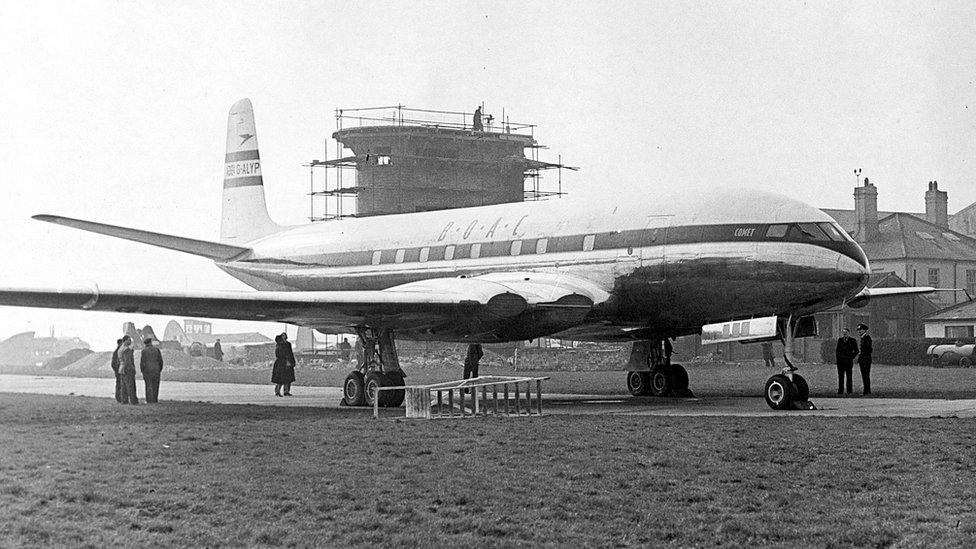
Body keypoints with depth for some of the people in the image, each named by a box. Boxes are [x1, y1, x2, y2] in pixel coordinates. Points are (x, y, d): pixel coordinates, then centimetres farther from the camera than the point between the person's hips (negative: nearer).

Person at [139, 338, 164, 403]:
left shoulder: (144, 351, -5)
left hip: (147, 370, -2)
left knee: (149, 386, 3)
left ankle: (150, 400, 0)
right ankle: (155, 399, 12)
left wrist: (142, 371, 2)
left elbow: (142, 362, -6)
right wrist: (160, 370, 11)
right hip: (156, 370, 2)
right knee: (155, 385, 10)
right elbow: (160, 360, 3)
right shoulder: (156, 349, 2)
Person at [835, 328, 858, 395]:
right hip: (840, 361, 3)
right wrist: (837, 359, 7)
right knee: (840, 376, 0)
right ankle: (840, 391, 2)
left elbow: (856, 351, 5)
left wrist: (851, 357, -4)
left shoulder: (853, 340, 4)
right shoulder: (840, 340, 14)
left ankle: (849, 391, 1)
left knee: (849, 376, -2)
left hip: (848, 361, -3)